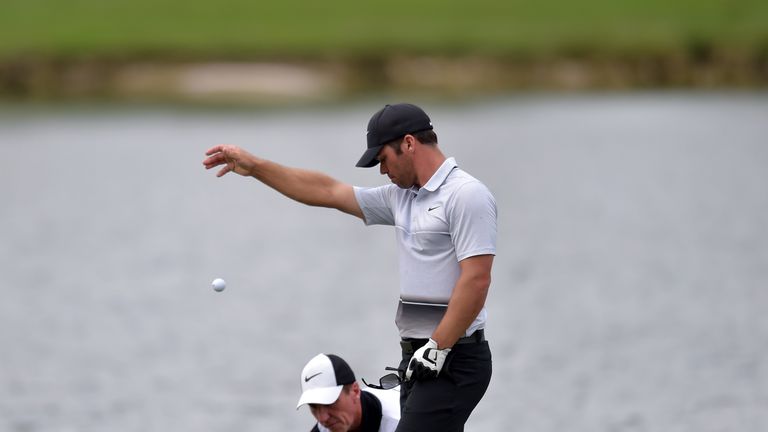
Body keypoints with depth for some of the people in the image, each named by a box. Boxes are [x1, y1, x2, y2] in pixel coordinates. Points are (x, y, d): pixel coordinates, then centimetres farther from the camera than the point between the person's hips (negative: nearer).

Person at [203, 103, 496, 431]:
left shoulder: (466, 195, -11)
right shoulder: (401, 197, 16)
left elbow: (476, 281, -19)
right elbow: (328, 192, 22)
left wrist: (437, 349, -19)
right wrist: (254, 166, 22)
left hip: (453, 360, -9)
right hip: (420, 357, 9)